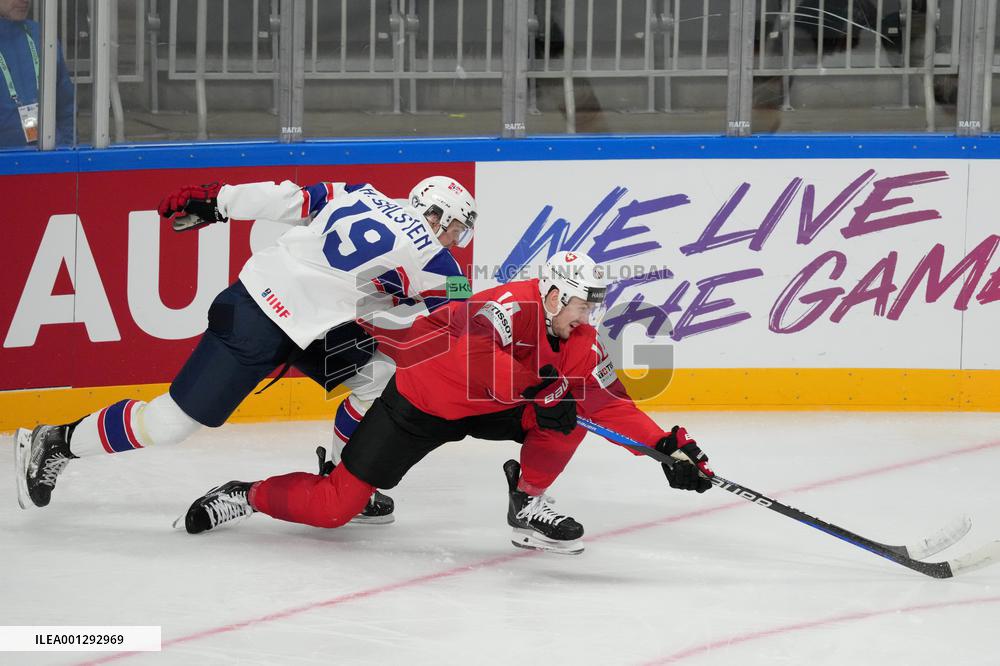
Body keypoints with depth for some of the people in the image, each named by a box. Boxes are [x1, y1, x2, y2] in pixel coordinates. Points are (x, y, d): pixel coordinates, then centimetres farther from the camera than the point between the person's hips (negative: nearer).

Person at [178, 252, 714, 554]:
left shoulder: (580, 342, -5)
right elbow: (477, 357, -46)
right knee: (333, 506, -8)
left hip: (489, 407, 7)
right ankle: (246, 496, 16)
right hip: (420, 402, -7)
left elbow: (609, 403, -5)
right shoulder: (515, 304, -28)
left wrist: (666, 445, -15)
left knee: (569, 412, -14)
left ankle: (526, 503, 1)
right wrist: (537, 385, -53)